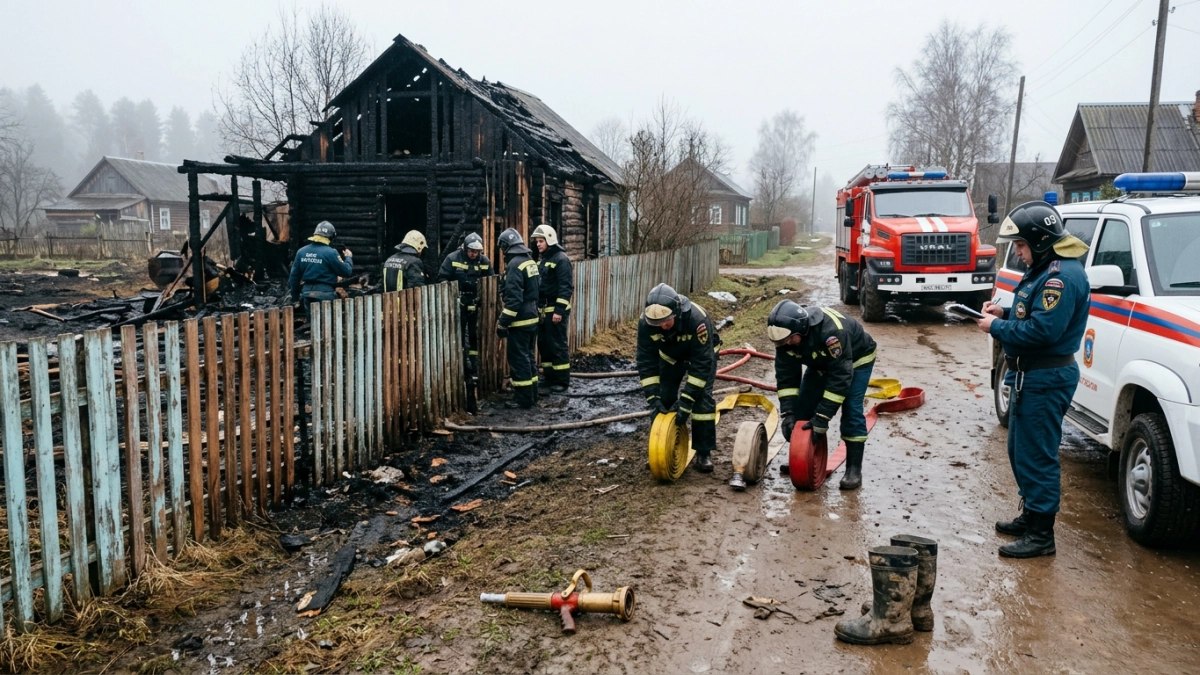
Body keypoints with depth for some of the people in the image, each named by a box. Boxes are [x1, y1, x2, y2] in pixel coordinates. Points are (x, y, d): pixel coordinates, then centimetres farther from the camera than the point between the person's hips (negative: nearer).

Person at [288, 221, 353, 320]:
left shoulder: (301, 252, 3)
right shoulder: (330, 253, -14)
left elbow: (294, 276, 8)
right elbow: (346, 271, -9)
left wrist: (295, 294, 20)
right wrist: (349, 257, 10)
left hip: (307, 292, 5)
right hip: (325, 293, -5)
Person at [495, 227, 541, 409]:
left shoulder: (515, 264, -17)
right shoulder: (530, 261, 11)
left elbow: (513, 298, -22)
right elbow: (537, 288, 19)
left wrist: (502, 323, -19)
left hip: (520, 320, -9)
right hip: (532, 317, 9)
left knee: (518, 359, -2)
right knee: (528, 356, 17)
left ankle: (523, 398, 2)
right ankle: (532, 394, 23)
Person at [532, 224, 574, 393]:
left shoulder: (561, 259, -13)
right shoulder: (541, 259, 15)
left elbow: (566, 287, -18)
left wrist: (559, 311, -22)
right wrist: (537, 307, 18)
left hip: (555, 310, -9)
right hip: (542, 310, 9)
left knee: (557, 345, -5)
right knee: (543, 344, 12)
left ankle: (562, 381, 2)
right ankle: (549, 377, 22)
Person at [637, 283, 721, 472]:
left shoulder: (697, 319, -43)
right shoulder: (646, 322, -34)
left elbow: (701, 364, -38)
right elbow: (646, 361, -26)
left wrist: (686, 401, -39)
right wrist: (653, 398, -33)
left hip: (702, 353, -3)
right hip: (670, 354, 3)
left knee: (702, 398, -14)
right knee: (663, 400, -5)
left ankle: (704, 453, -3)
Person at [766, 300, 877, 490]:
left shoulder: (831, 330, -44)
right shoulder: (785, 335, -25)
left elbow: (840, 377, -40)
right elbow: (786, 376, -18)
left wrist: (822, 417, -40)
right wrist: (787, 414, -27)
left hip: (856, 360, -6)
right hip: (821, 363, 6)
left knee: (851, 411, -18)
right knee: (803, 408, 0)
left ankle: (854, 469, -10)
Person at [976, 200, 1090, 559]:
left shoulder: (1062, 276, -21)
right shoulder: (1045, 269, 14)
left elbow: (1043, 329, -27)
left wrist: (997, 327, -16)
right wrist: (1004, 313, 5)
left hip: (1046, 380, -11)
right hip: (1030, 376, 11)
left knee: (1037, 456, -4)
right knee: (1020, 451, 20)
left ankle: (1040, 535, 5)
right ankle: (1030, 515, 35)